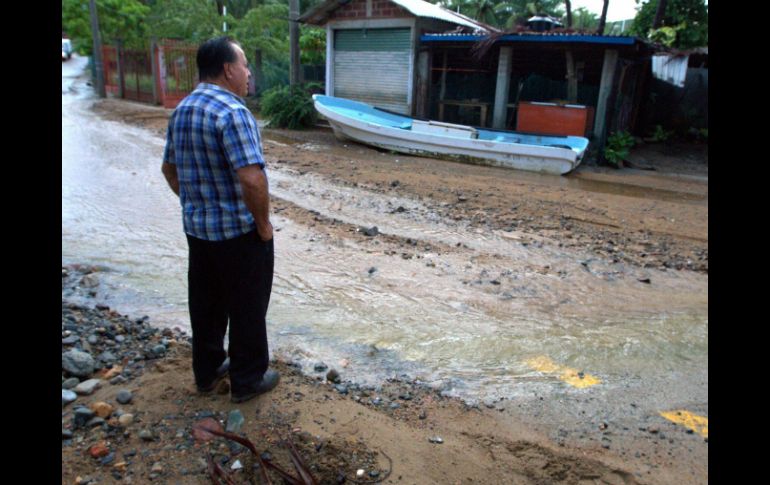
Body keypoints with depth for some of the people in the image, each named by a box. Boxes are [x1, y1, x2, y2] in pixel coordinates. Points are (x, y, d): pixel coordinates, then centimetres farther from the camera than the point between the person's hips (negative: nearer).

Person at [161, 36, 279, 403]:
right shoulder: (232, 112, -21)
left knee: (205, 302, 19)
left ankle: (207, 371, 35)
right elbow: (251, 179, -30)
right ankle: (248, 380, 22)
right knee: (247, 306, 7)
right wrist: (263, 222, -17)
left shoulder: (181, 110, 8)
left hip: (196, 227, 8)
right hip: (239, 232, -8)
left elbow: (170, 168, 16)